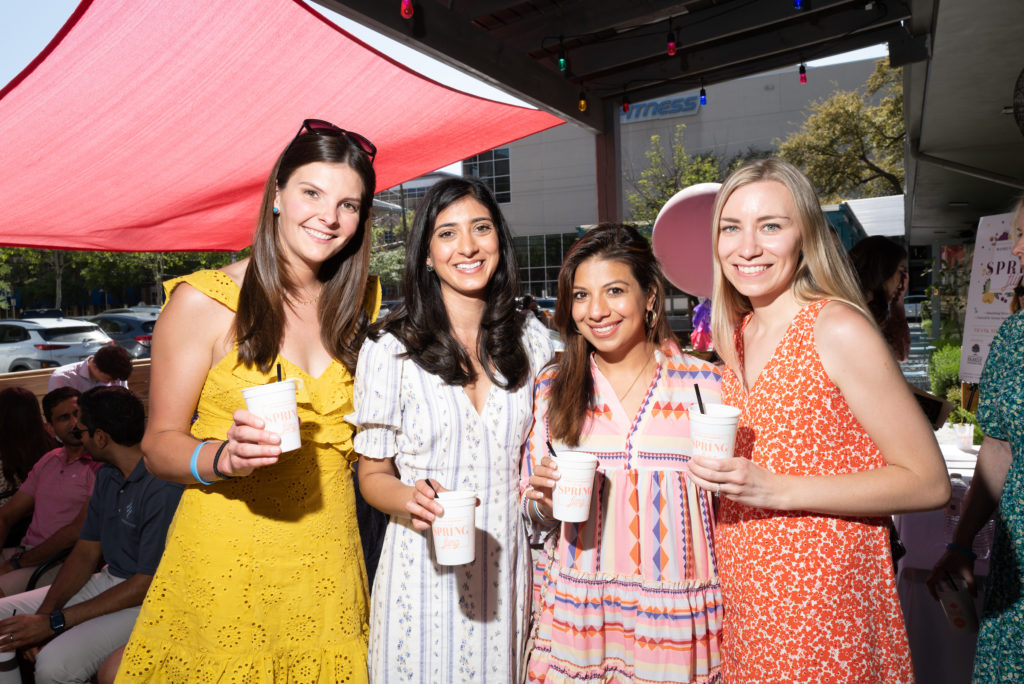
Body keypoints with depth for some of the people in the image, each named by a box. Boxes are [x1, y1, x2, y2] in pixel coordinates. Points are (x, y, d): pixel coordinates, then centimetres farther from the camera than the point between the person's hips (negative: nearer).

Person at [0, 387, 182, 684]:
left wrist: (54, 622, -18)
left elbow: (148, 584, -22)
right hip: (107, 580, 9)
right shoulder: (106, 476, 7)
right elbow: (86, 553, 10)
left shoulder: (163, 486, -24)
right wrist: (44, 613, -7)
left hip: (145, 600, -9)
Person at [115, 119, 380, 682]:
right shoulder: (202, 301, -9)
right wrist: (223, 458, -26)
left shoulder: (358, 302, 5)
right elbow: (159, 444, -7)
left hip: (329, 560, 4)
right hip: (226, 563, -3)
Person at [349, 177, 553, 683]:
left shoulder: (531, 340, 1)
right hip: (424, 570, -2)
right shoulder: (389, 349, -8)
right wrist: (410, 499, -21)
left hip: (506, 566, 3)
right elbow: (373, 474, -1)